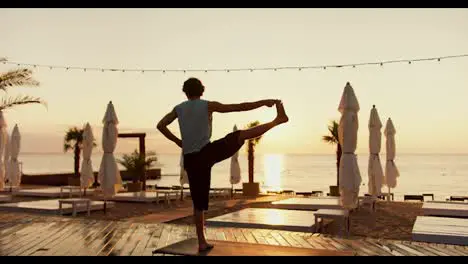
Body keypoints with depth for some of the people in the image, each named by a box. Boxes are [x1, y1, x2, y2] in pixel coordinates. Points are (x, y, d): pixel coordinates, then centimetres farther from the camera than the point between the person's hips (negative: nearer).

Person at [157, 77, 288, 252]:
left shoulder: (179, 108, 10)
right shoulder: (208, 105, 0)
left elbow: (160, 125, 5)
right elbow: (239, 107, -3)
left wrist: (178, 142, 11)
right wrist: (264, 102, 4)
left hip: (191, 159, 3)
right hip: (207, 153, -3)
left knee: (199, 202, 8)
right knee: (240, 135, 12)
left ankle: (202, 243, 10)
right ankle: (279, 119, 22)